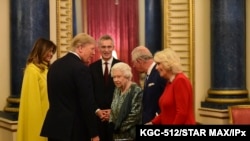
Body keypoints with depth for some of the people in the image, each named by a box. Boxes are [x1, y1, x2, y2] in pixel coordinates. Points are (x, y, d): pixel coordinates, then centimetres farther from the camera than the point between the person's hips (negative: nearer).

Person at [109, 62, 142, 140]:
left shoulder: (136, 91, -14)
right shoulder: (117, 90, 10)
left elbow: (135, 115, -17)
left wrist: (120, 128, -11)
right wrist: (112, 124, 0)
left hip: (130, 135, -7)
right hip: (116, 134, 7)